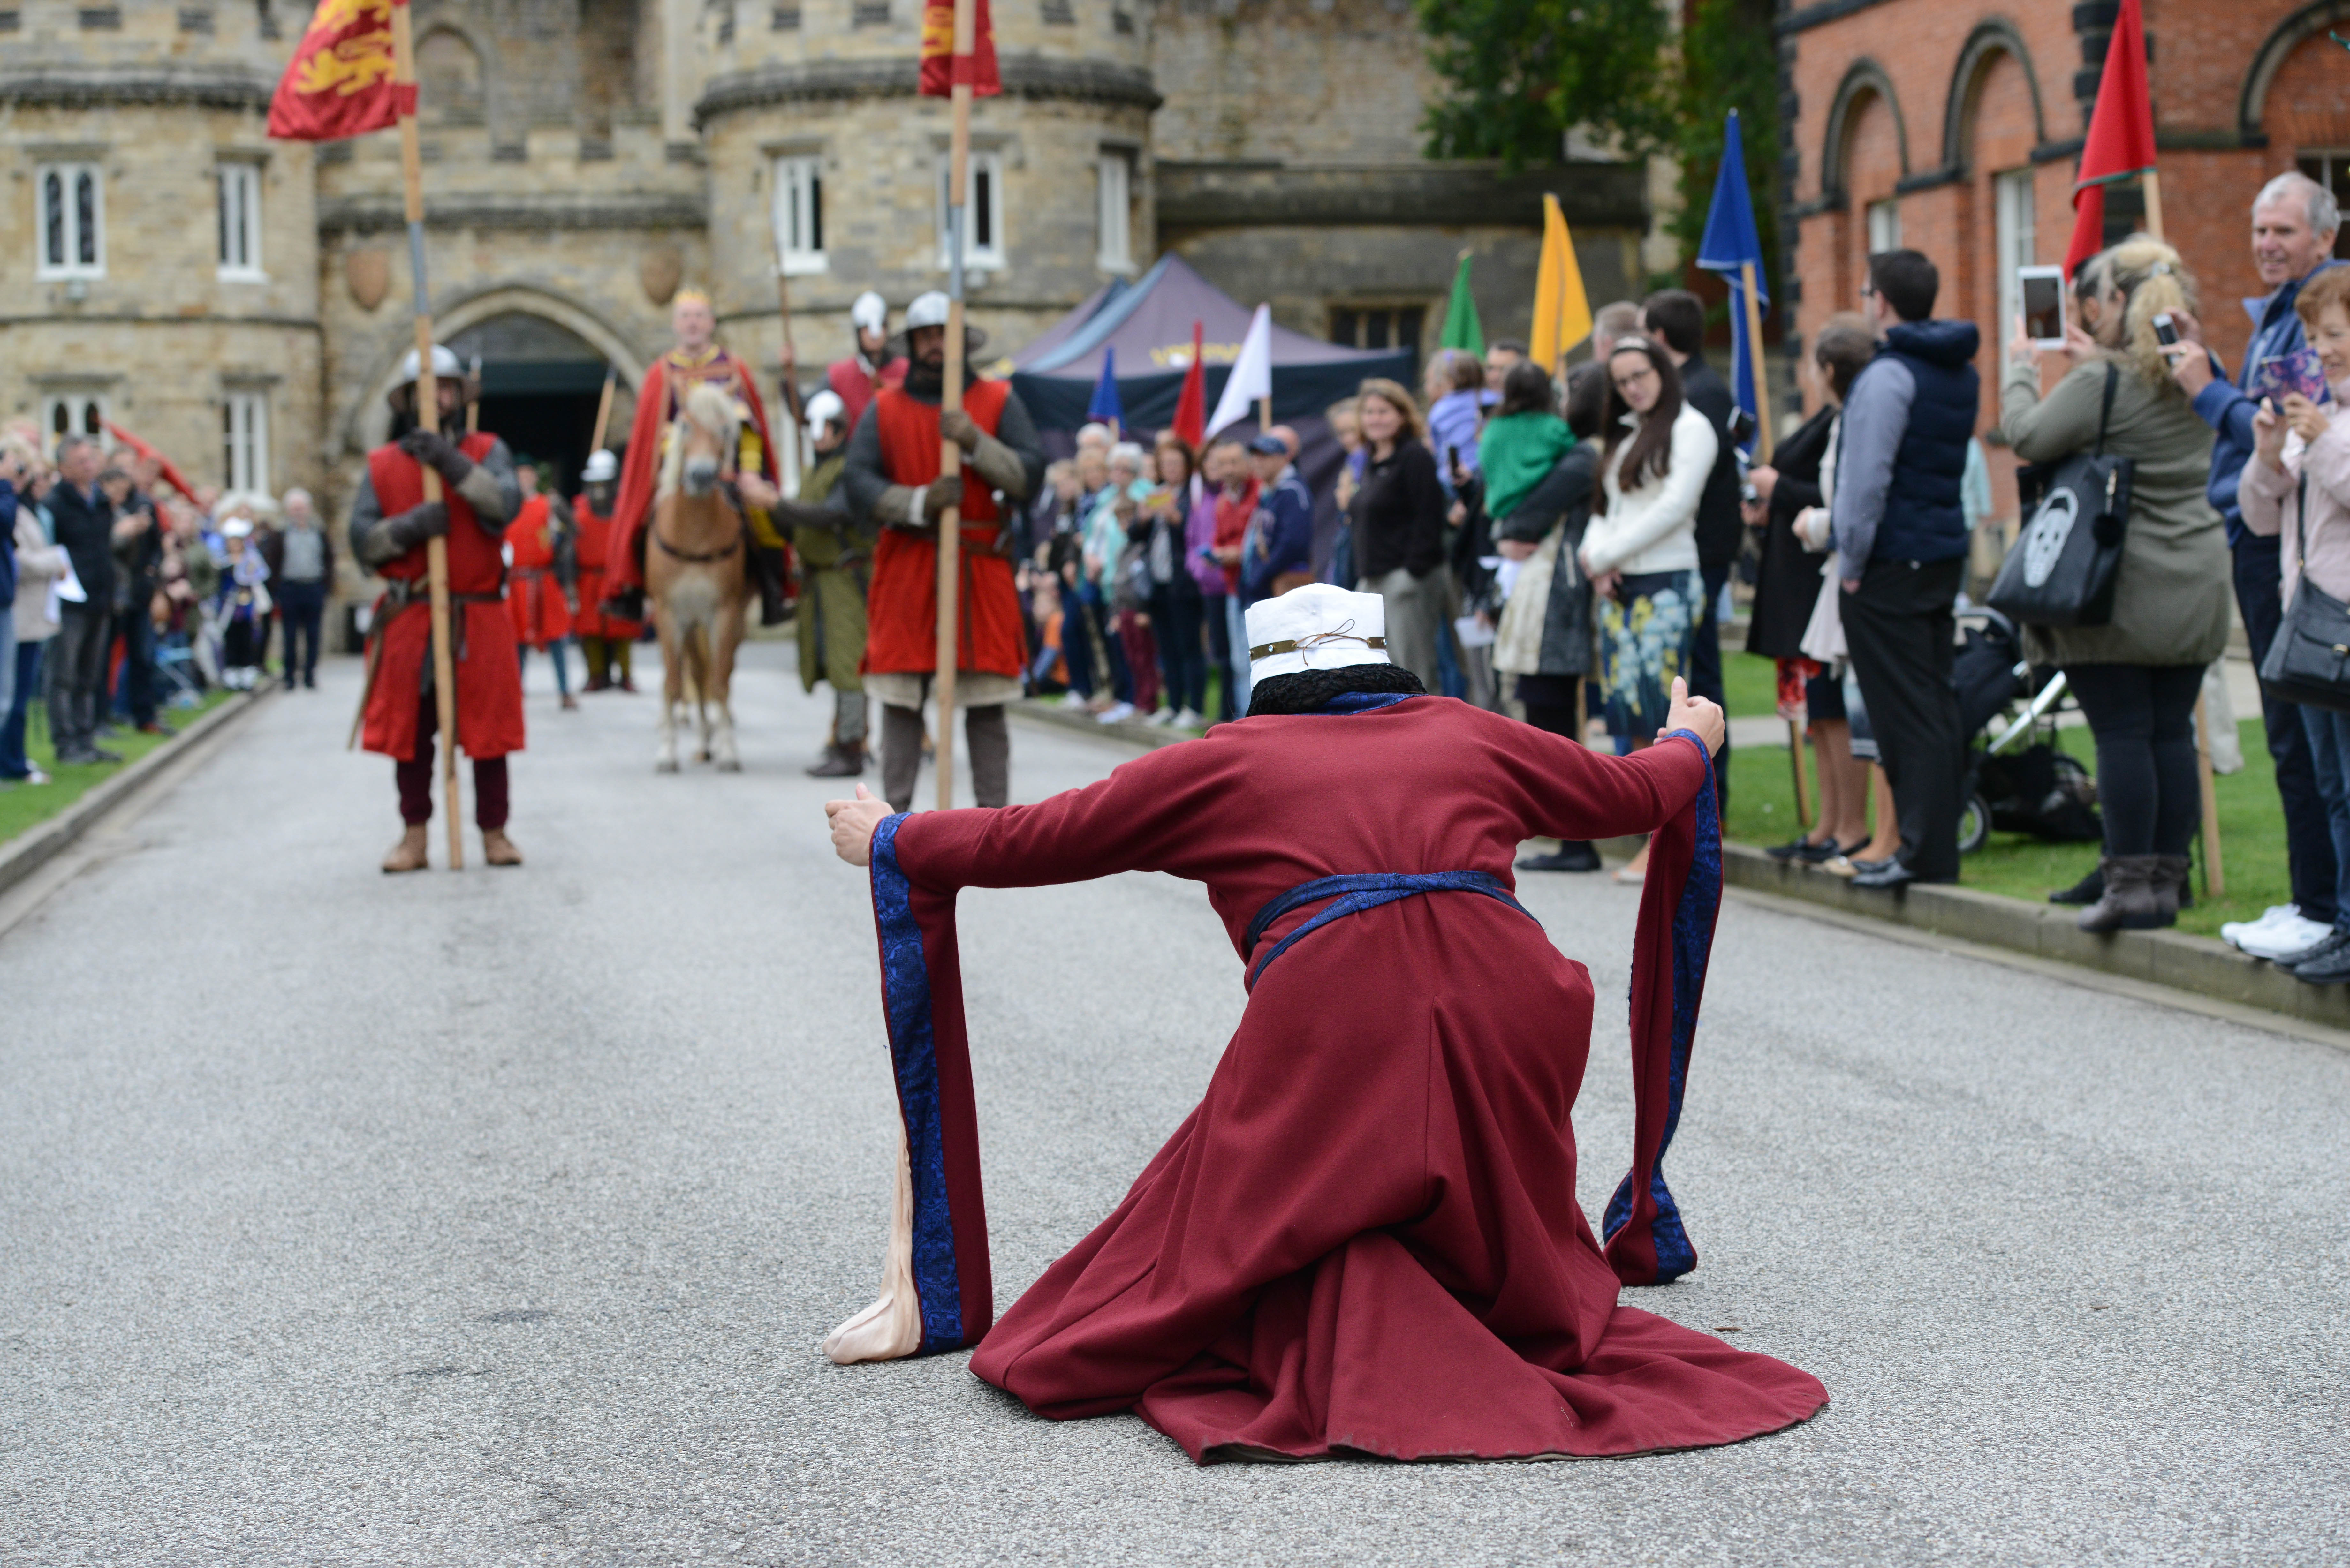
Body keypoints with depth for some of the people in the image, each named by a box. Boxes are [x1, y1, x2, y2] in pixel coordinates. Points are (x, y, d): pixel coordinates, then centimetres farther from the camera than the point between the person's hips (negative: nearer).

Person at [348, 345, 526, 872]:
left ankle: (494, 832, 12)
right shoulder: (382, 466, 7)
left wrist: (453, 464, -20)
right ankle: (414, 836, 12)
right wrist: (409, 527, -17)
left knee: (488, 725, 2)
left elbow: (506, 505, -13)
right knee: (409, 729, 3)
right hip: (408, 620, 1)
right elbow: (362, 540, 0)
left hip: (478, 618, -1)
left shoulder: (486, 452, 6)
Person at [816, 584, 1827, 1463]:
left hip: (1331, 1018, -3)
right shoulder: (1468, 736, 24)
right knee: (1497, 1250, 22)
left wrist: (889, 841, 38)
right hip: (1506, 1008, 3)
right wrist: (1689, 741, 61)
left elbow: (1025, 841, 22)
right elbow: (1633, 793, 39)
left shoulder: (1226, 764, 18)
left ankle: (1340, 1322, -22)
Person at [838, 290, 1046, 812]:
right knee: (900, 702, 1)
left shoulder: (999, 402, 7)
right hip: (905, 572, 1)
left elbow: (1031, 475, -2)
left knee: (986, 706, 0)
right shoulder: (885, 409, 8)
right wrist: (921, 502, -15)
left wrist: (976, 443, -16)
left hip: (982, 569, -1)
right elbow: (858, 484, -1)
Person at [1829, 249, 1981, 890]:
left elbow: (1867, 477, -20)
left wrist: (1850, 562, -11)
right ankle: (1936, 842, 16)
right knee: (1937, 703, 12)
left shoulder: (1888, 374, -16)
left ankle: (1924, 853, -5)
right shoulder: (1961, 372, 13)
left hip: (1890, 563, -9)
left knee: (1906, 711, -6)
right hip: (1945, 552, 9)